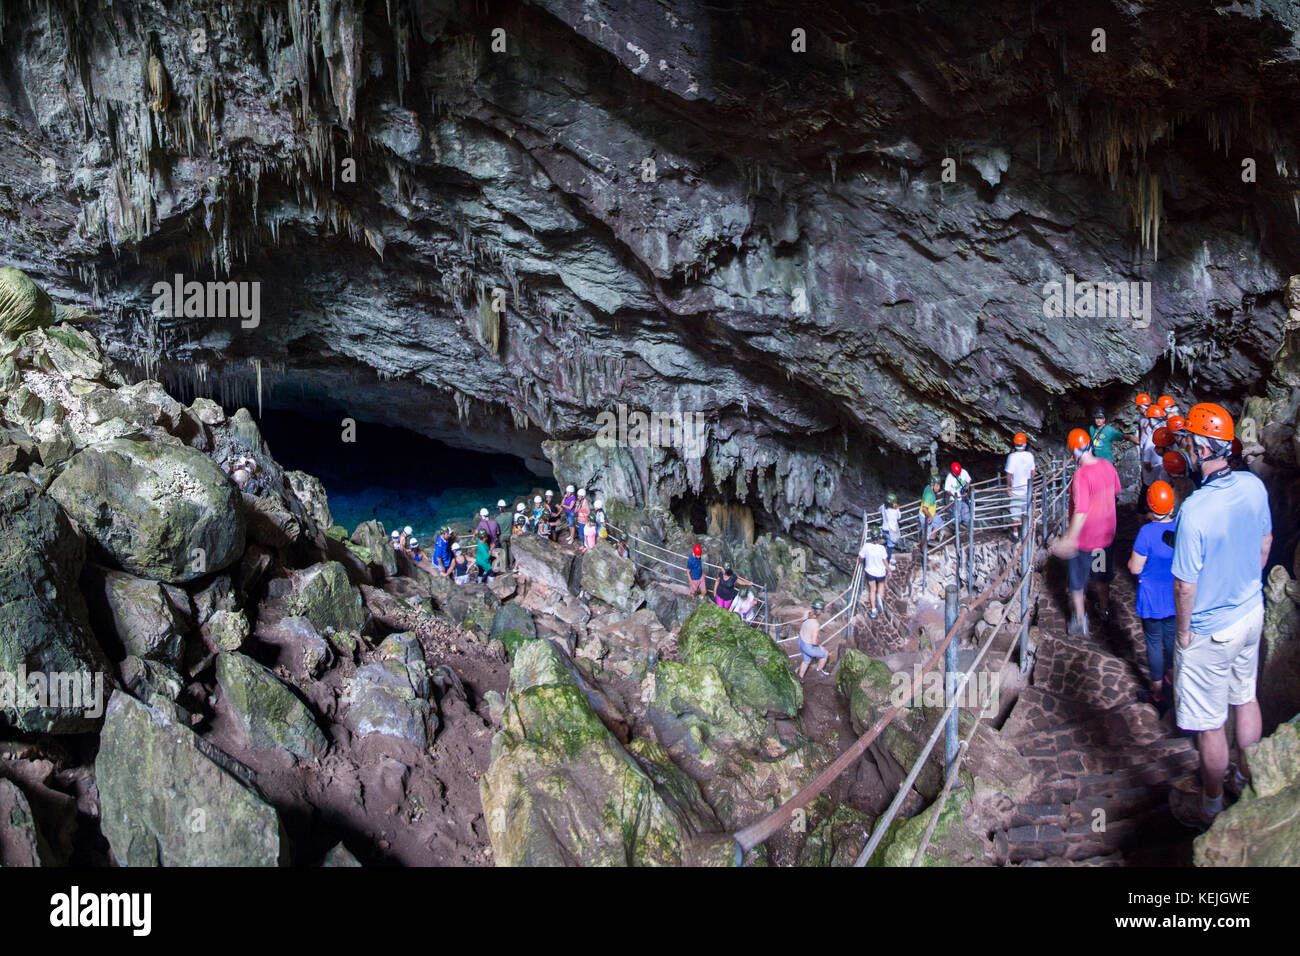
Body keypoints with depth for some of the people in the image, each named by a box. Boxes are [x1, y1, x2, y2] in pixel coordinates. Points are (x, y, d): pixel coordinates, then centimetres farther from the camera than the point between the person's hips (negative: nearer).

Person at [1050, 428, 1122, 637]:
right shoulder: (1108, 466, -7)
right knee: (1102, 575, 27)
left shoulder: (1081, 475, -29)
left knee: (1078, 580, 12)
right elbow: (1116, 491, 12)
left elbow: (1081, 512, -33)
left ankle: (1080, 619, 20)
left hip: (1085, 538, -6)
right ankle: (1104, 608, 45)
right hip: (1107, 533, 6)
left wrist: (1069, 539, -30)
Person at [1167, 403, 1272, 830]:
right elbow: (1265, 544, 8)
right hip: (1251, 613, 7)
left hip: (1210, 632, -7)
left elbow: (1186, 585, -24)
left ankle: (1209, 808, 28)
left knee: (1209, 725, 10)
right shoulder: (1254, 486, -10)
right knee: (1245, 698, 26)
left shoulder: (1195, 510, -32)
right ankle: (1246, 779, 46)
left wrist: (1183, 632, -9)